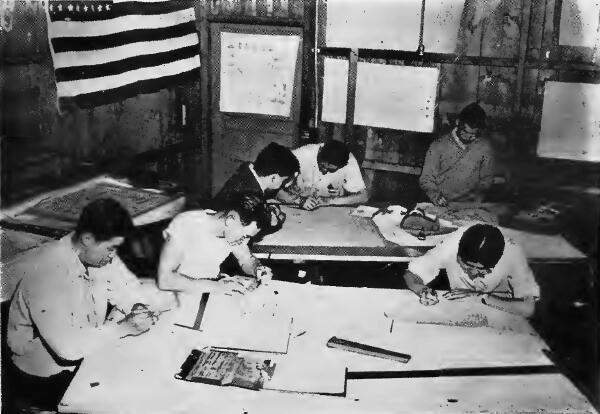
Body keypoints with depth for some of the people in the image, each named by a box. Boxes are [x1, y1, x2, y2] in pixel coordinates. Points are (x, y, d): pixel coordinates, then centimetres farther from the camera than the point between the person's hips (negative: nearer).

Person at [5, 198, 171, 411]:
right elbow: (67, 346, -34)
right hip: (44, 377, -7)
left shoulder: (99, 254, -7)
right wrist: (124, 327, -28)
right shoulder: (47, 271, -29)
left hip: (89, 351, 7)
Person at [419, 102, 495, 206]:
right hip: (441, 205, 0)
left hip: (470, 206, 1)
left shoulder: (484, 148, 4)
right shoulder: (438, 146, 1)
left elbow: (486, 179, 16)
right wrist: (435, 195, -13)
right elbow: (427, 179, 4)